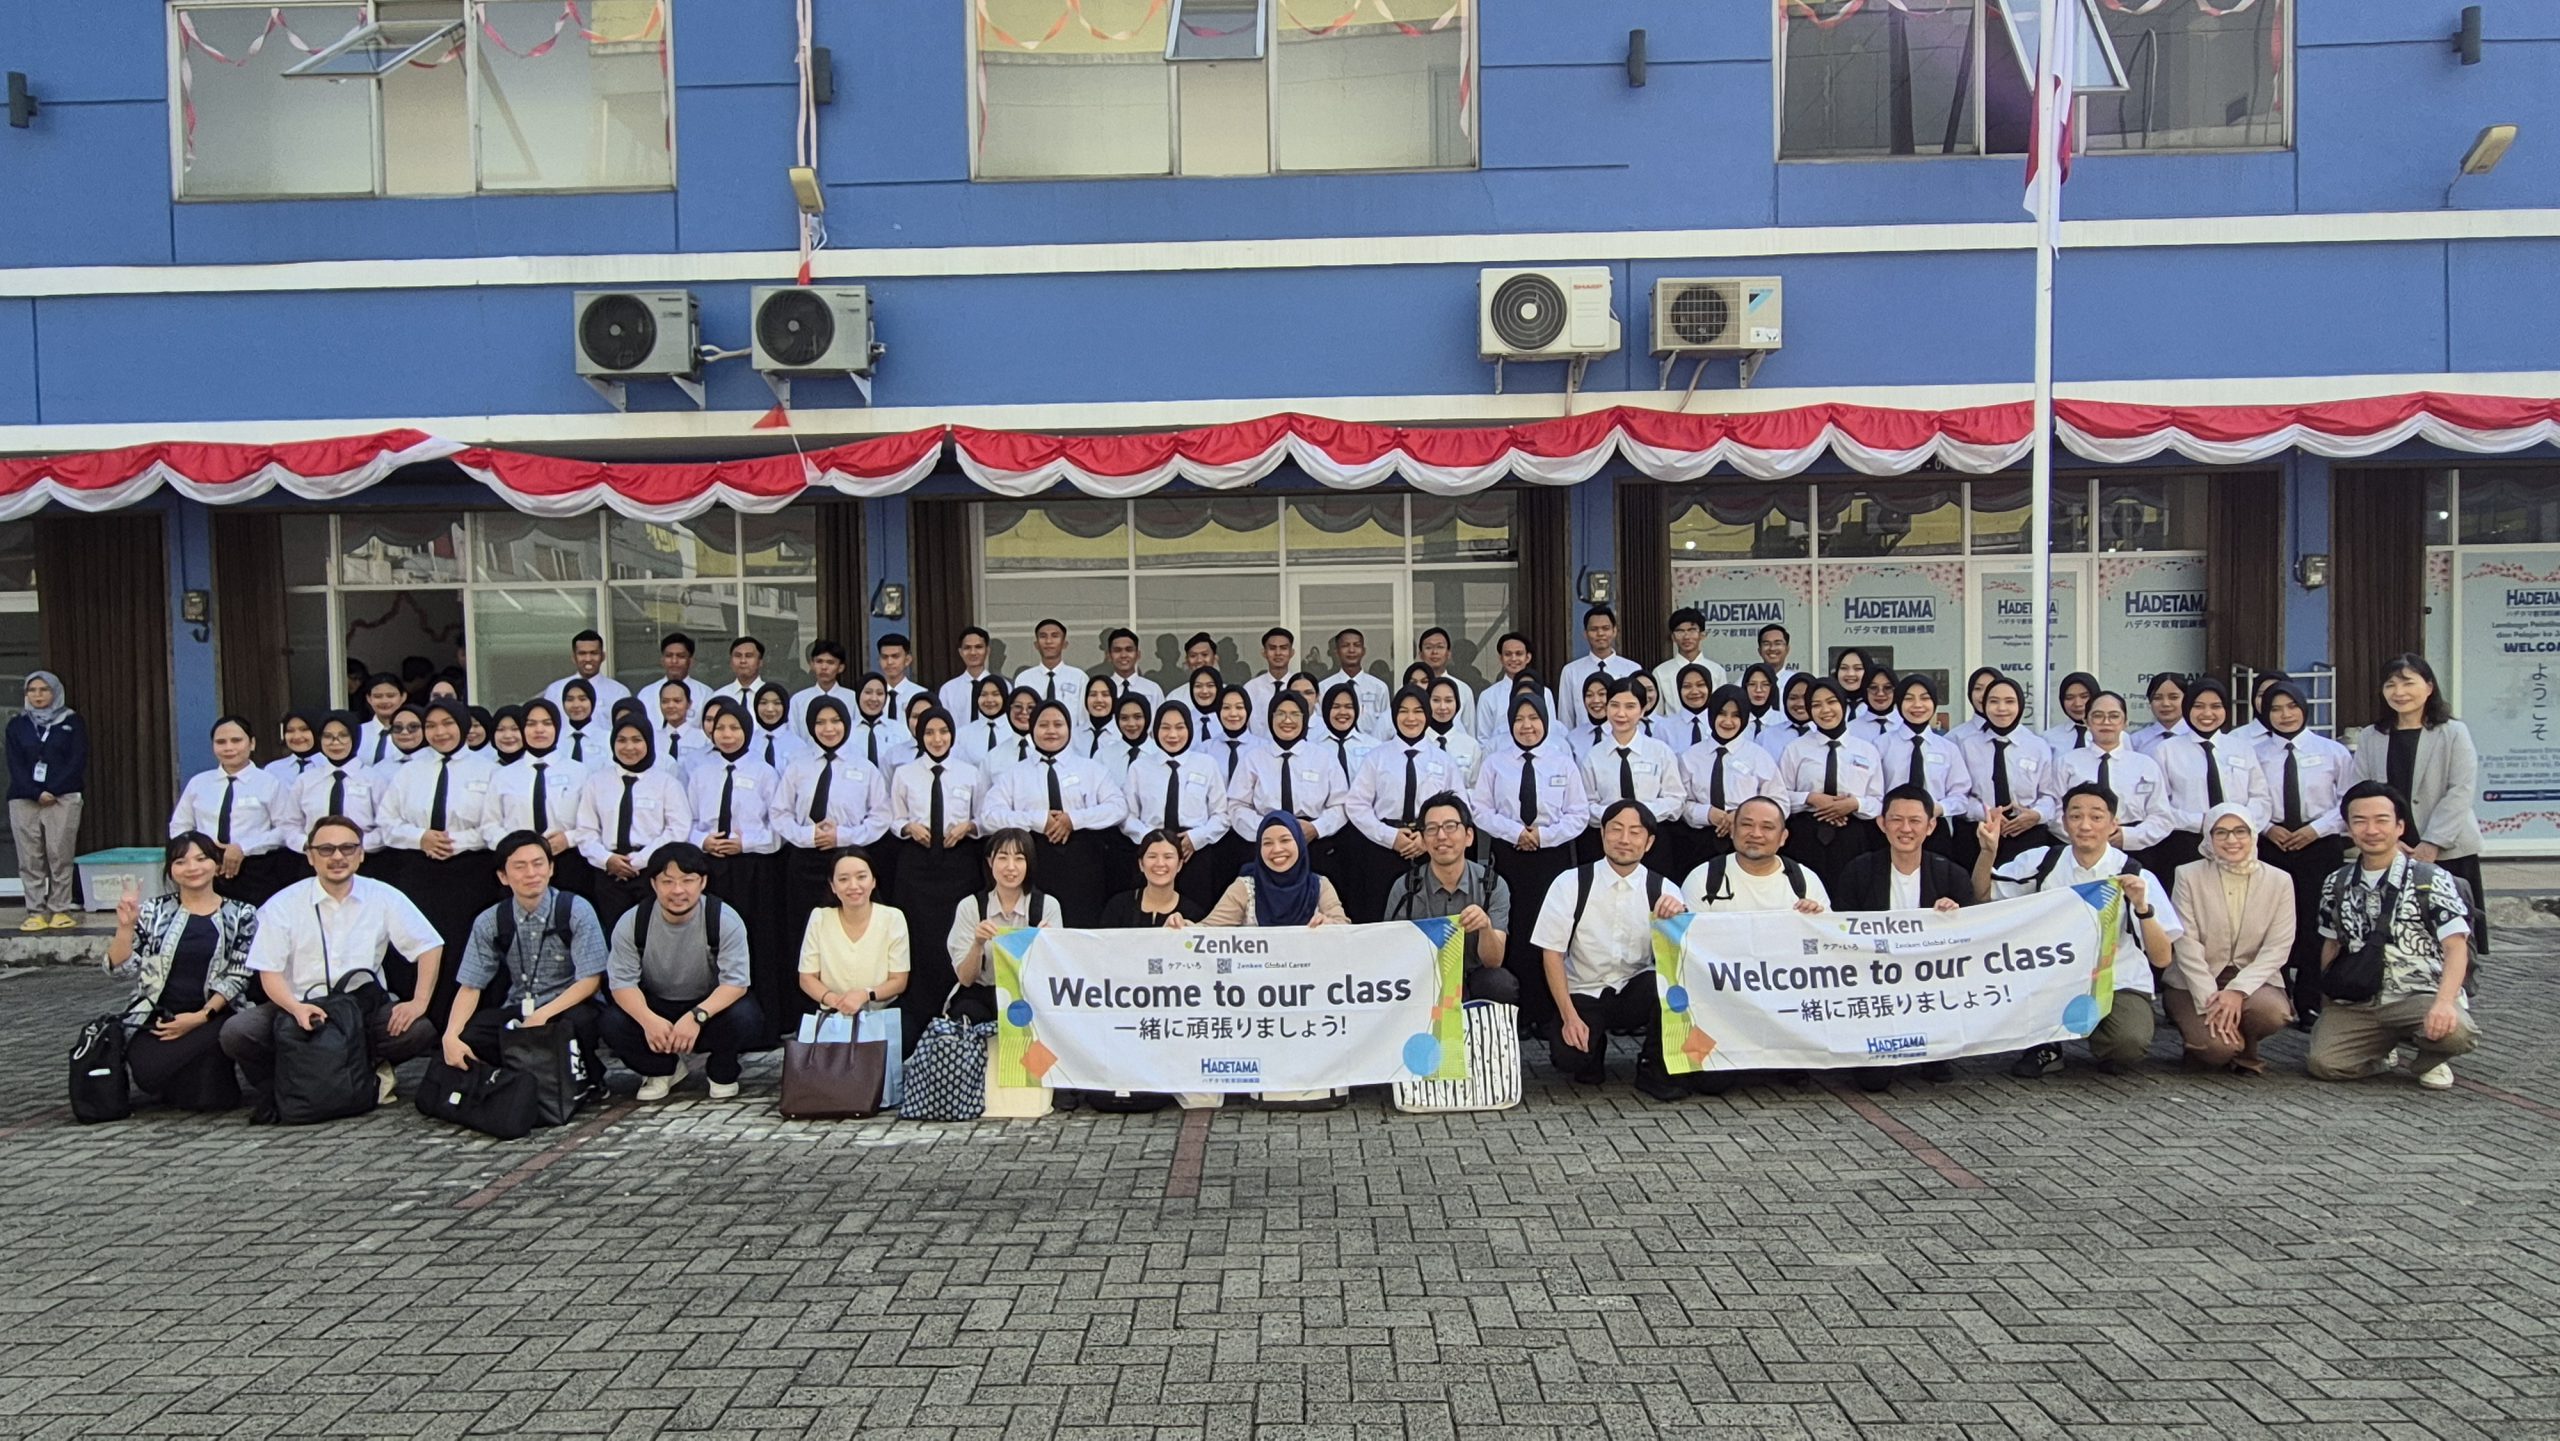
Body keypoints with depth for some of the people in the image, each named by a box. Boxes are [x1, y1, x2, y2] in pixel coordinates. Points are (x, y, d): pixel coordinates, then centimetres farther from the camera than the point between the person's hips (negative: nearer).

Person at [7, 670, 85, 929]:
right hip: (24, 800, 2)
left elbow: (77, 762, 0)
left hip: (62, 798, -2)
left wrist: (53, 791, -11)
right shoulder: (17, 724, 13)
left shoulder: (73, 723, 7)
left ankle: (61, 910, -1)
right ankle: (36, 912, 1)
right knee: (29, 858, -1)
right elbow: (15, 764, 5)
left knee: (60, 856, -6)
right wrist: (36, 793, -10)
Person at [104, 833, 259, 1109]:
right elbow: (122, 969, 3)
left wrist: (201, 1017, -13)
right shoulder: (154, 911, 8)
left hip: (211, 1016, -1)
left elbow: (237, 978, -1)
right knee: (148, 1070, -28)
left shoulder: (240, 915, 4)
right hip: (156, 1017, 1)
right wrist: (125, 927, -13)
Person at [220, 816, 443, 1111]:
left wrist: (419, 1003, -10)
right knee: (236, 1032, -26)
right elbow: (269, 973, -4)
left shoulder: (384, 898, 2)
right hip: (299, 1008, 0)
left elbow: (429, 946, 3)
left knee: (419, 1031, -27)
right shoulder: (282, 905, 0)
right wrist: (296, 1008, -25)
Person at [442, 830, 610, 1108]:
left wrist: (542, 1016, -23)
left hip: (568, 1006, -3)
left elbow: (590, 981, -12)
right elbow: (470, 986, -2)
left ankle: (584, 1081, -7)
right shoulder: (489, 923, 0)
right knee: (466, 1036, -24)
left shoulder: (576, 911, -9)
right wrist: (451, 1036, -19)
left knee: (579, 1022, -36)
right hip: (517, 1012, 3)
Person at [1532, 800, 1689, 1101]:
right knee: (1569, 1056, -28)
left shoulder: (1663, 889, -4)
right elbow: (1552, 952, -8)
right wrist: (1569, 1016, -15)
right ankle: (1594, 1043, 13)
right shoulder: (1570, 883, -8)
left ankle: (1655, 1069, -6)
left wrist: (1679, 917, -34)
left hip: (1638, 992, 1)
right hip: (1584, 994, -1)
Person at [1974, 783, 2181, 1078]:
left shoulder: (2135, 876, -8)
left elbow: (2162, 959, -10)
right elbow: (1981, 896, 0)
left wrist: (2142, 907, -25)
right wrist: (1988, 852, -17)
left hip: (2120, 985, -2)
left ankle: (2104, 1050, 7)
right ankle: (2044, 1047, -3)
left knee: (2129, 1043, -34)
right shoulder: (2043, 862, -3)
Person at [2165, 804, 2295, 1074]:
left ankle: (2244, 1052, 3)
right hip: (2196, 981, -2)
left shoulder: (2279, 881, 1)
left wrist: (2237, 991, -19)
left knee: (2272, 1011, -32)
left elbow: (2277, 948, -5)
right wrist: (2210, 1000, -19)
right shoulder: (2188, 876, -3)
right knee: (2216, 1047, -27)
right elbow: (2187, 945, -9)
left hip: (2252, 980, 2)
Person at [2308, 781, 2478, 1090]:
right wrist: (2328, 1000, 10)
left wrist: (2444, 1002, -26)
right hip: (2357, 1002, 3)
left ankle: (2431, 1060, 4)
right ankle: (2383, 1047, 15)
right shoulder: (2336, 884, 10)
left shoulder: (2431, 880, -4)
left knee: (2454, 1031, -36)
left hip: (2420, 996, -3)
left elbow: (2456, 946, -10)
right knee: (2324, 1063, -21)